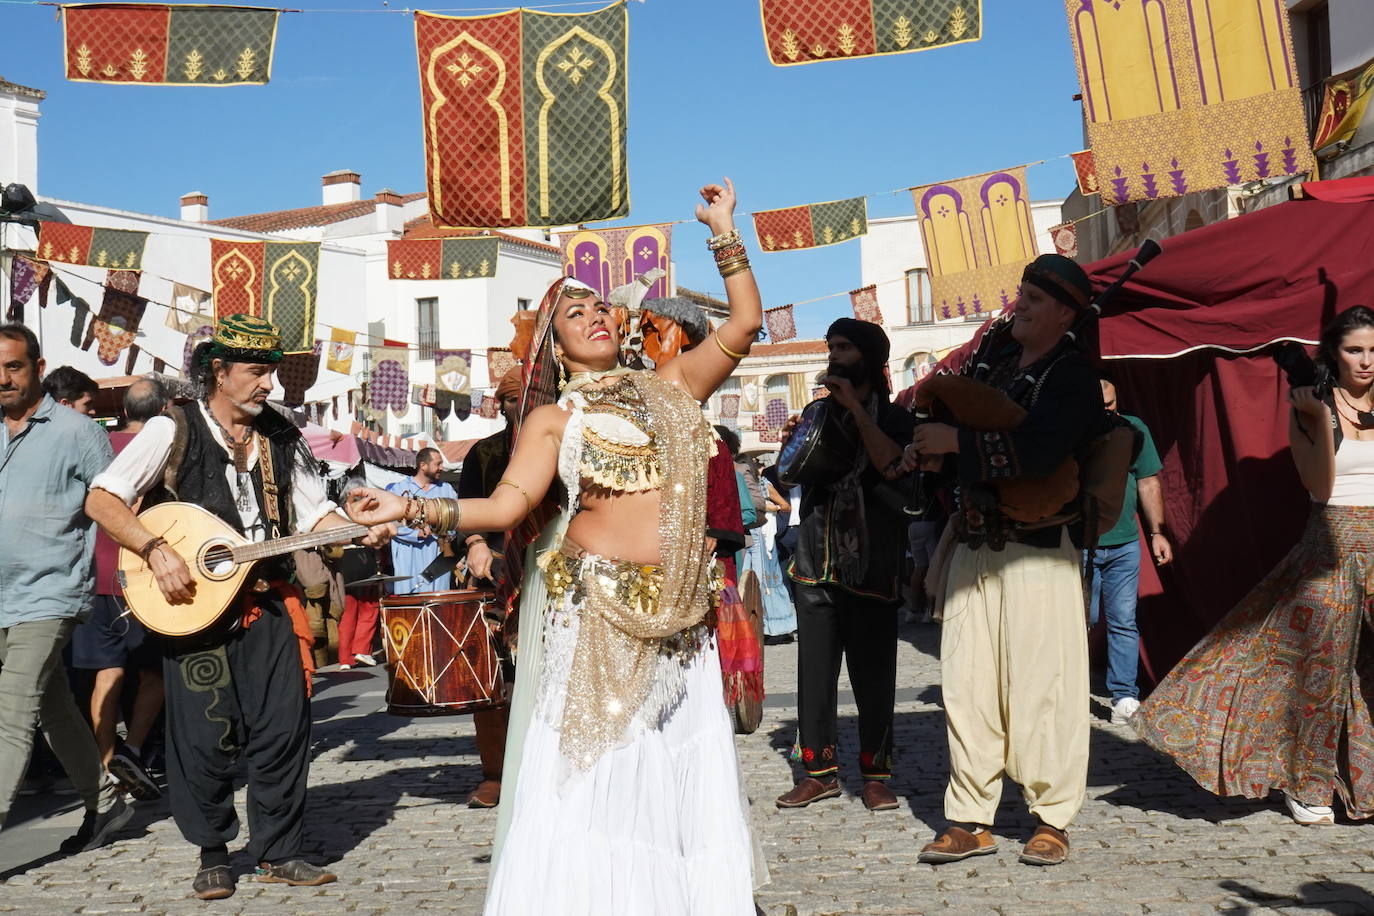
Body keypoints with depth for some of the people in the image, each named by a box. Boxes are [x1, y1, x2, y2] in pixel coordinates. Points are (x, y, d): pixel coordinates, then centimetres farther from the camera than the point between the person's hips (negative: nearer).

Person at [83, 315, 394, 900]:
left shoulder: (283, 439, 11)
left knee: (284, 729, 3)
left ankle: (279, 852, 17)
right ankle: (212, 854, 19)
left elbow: (315, 512, 13)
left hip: (268, 604, 4)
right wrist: (156, 551, -21)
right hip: (194, 603, -4)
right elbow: (101, 500, -9)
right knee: (205, 736, 0)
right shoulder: (174, 431, -4)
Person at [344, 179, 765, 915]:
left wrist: (724, 234, 11)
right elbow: (507, 502, -5)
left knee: (684, 767, 7)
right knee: (587, 771, -4)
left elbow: (743, 324, 12)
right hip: (595, 604, -3)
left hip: (676, 612, 4)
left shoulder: (669, 386, 15)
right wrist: (411, 509, -16)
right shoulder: (552, 418, 5)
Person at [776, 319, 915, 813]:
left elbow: (892, 465, -17)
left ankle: (875, 772, 9)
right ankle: (819, 769, 12)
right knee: (814, 670, 4)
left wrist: (855, 408, -15)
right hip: (816, 563, 4)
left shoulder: (893, 417, 4)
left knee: (872, 674, -1)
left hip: (870, 565, -4)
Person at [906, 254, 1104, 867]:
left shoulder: (1073, 378, -7)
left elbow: (1036, 451, -23)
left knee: (1041, 684, -2)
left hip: (1038, 547, -7)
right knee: (966, 684, 6)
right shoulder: (993, 351, 14)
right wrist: (927, 444, 7)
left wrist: (956, 442, -17)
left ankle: (1052, 820, 12)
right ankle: (971, 821, 14)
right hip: (973, 546, 7)